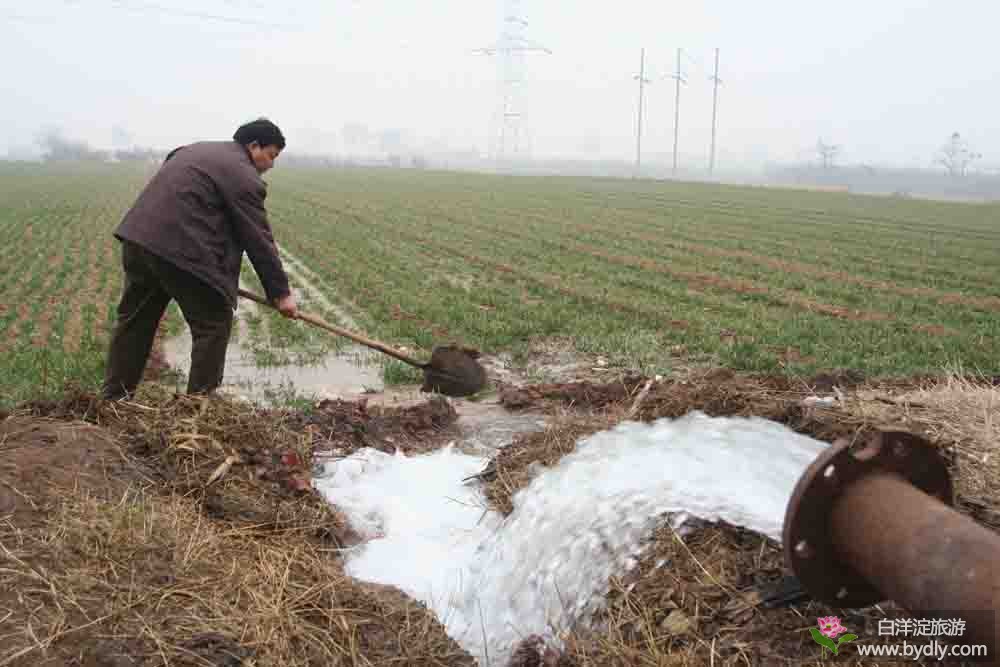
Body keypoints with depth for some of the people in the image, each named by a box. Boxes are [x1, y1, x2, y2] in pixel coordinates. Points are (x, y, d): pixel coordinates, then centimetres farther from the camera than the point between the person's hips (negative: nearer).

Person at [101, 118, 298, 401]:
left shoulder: (198, 149, 23)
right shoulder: (243, 174, -6)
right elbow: (258, 239, -6)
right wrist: (281, 292, -1)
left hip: (138, 235, 9)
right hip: (180, 249, -9)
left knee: (135, 319, 18)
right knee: (214, 322, 3)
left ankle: (114, 397, 28)